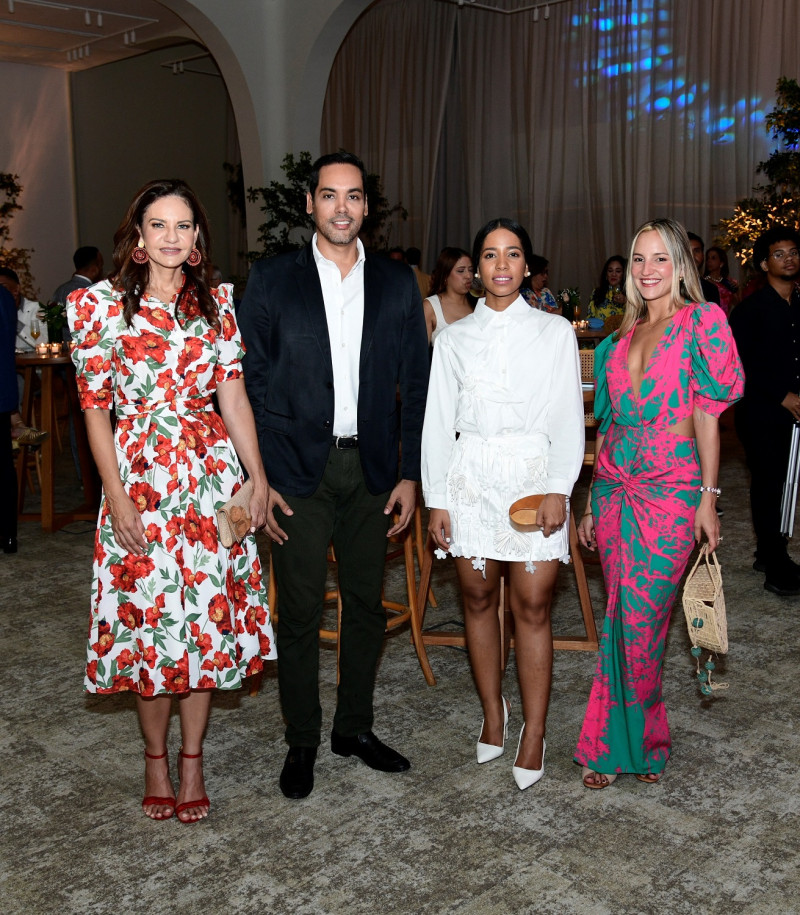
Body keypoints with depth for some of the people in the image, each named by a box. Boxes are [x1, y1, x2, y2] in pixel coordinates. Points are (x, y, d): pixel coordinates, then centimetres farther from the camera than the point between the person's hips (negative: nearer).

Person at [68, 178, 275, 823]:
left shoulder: (217, 302, 6)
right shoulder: (101, 303, -1)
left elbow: (233, 394, 4)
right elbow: (96, 407, -2)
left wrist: (258, 477, -1)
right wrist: (116, 494, -9)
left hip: (212, 472, 2)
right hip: (140, 476, -2)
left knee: (207, 613, 6)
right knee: (149, 614, 5)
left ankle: (192, 758, 23)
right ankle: (156, 756, 25)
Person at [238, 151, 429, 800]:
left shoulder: (397, 284, 6)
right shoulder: (272, 280, 0)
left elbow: (416, 383, 7)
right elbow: (251, 384, -2)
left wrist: (410, 474, 1)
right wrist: (261, 478, -8)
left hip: (372, 469, 3)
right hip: (299, 470, -2)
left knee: (366, 605, 12)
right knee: (300, 612, 4)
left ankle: (355, 726, 30)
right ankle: (302, 742, 21)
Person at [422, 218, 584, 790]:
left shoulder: (554, 331, 6)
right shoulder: (455, 338, 9)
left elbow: (568, 417, 2)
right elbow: (438, 420, 7)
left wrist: (558, 488, -9)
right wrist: (437, 498, 1)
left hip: (534, 477, -1)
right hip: (470, 477, 2)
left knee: (533, 607, -2)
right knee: (479, 599, 8)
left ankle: (534, 735, 8)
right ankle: (493, 712, 26)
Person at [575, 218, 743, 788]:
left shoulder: (702, 321, 0)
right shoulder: (623, 337, 15)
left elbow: (709, 415, -5)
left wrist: (708, 498, -10)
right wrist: (593, 503, 14)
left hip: (672, 489, -5)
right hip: (617, 487, 5)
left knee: (640, 619, -4)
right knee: (628, 617, 8)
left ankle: (619, 744, 14)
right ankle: (635, 741, 22)